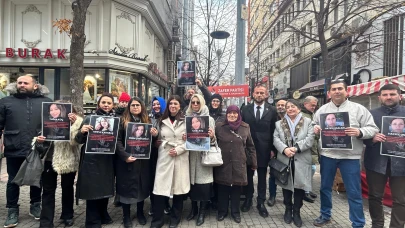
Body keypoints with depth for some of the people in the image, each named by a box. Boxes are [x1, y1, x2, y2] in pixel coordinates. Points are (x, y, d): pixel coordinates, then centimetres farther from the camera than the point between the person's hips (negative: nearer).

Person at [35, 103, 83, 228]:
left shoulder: (77, 122, -6)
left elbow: (76, 140, -22)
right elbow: (42, 146, 9)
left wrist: (74, 124, -30)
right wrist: (39, 141, -13)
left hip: (68, 161, -2)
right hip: (49, 160, 3)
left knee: (67, 188, 13)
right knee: (48, 190, 6)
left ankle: (68, 216, 32)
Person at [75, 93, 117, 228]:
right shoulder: (89, 118, -2)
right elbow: (79, 141, -3)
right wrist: (81, 132, -22)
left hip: (107, 160, 3)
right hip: (91, 160, -3)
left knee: (105, 188, 14)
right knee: (92, 190, 3)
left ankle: (103, 215, 35)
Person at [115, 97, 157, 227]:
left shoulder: (147, 121, 10)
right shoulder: (123, 121, -1)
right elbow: (117, 140, -8)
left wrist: (154, 135, -10)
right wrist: (125, 156, -19)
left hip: (143, 160, 3)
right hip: (127, 160, -3)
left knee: (142, 186, 12)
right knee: (127, 187, 5)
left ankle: (140, 213, 31)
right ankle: (126, 216, 22)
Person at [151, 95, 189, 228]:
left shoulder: (185, 121, 0)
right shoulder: (162, 121, 13)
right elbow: (158, 139, 18)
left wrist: (178, 150, -14)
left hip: (180, 158, -2)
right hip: (164, 157, 2)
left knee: (178, 188, 7)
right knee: (160, 188, -2)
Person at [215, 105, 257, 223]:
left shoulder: (245, 127, 1)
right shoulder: (219, 126, -2)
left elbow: (251, 146, 7)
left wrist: (254, 162, 8)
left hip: (238, 164, 1)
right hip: (223, 163, 0)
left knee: (236, 188, 10)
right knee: (222, 188, 10)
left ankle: (235, 212, 29)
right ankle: (222, 211, 29)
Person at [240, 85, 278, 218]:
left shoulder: (272, 110, 1)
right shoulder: (246, 109, 3)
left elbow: (274, 131, 0)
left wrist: (273, 148, -4)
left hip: (264, 149, -1)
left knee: (262, 176, 9)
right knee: (248, 175, 12)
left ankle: (261, 203, 21)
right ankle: (248, 199, 28)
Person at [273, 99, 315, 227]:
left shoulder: (308, 122, 4)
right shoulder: (279, 124, 9)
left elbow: (310, 139, -8)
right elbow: (276, 139, -1)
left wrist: (296, 148, -19)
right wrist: (284, 149, -19)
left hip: (301, 161, -1)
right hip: (284, 160, 2)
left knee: (299, 186, 3)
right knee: (286, 185, 11)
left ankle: (296, 212, 20)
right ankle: (288, 209, 29)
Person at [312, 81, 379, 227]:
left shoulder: (358, 109, -1)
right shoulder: (322, 110, 8)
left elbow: (373, 129, -3)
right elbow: (314, 125, 16)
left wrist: (360, 132, -22)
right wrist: (315, 128, -7)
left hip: (350, 156, -3)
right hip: (327, 155, 3)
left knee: (354, 192, 5)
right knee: (325, 187, 15)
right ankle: (325, 215, 33)